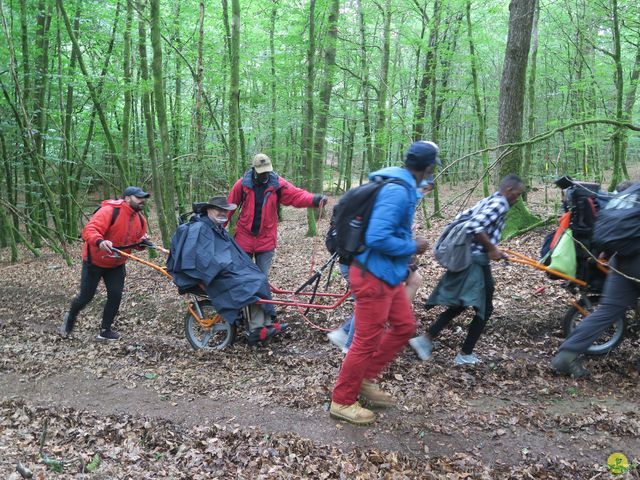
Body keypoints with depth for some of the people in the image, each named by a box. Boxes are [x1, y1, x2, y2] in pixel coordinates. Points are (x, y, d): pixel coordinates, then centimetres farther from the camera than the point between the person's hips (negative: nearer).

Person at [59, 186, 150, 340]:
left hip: (116, 265, 5)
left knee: (116, 295, -4)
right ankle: (70, 317, 37)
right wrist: (100, 242, -56)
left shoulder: (140, 219, -4)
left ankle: (105, 330, 12)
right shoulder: (109, 211, -27)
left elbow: (137, 243, 7)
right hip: (94, 262, -5)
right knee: (86, 296, 6)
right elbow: (89, 230, -36)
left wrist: (142, 242, -17)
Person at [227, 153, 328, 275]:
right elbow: (229, 205, -1)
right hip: (244, 236, 0)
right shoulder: (242, 183, -9)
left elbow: (297, 195, -15)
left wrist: (314, 199, -34)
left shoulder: (277, 184, -8)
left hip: (266, 239, 0)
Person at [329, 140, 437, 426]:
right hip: (374, 276, -10)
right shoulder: (397, 191, -22)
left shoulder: (400, 187, 9)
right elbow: (377, 238, -29)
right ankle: (342, 402, 18)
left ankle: (366, 379, 29)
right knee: (367, 340, 1)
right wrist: (412, 247, -16)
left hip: (388, 274, 10)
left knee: (405, 326, 17)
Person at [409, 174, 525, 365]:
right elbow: (475, 227, -27)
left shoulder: (486, 201, 16)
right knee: (484, 309, 8)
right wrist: (492, 249, -15)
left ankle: (425, 339, 15)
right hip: (476, 263, -9)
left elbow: (461, 219, 19)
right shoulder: (499, 204, -13)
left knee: (458, 305, 19)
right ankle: (465, 354, 16)